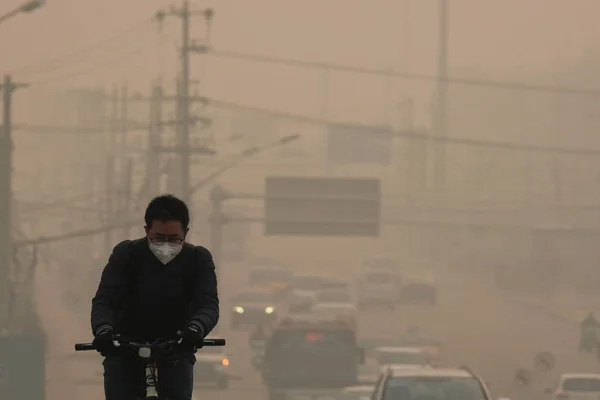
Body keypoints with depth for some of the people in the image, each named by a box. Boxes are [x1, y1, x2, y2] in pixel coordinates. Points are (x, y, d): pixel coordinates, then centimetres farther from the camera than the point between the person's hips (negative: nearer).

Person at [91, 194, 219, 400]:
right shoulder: (126, 254, -10)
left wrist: (196, 328, -46)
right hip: (124, 354, 0)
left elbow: (208, 303, -21)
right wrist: (103, 329, -43)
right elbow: (104, 300, -19)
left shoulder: (198, 260, -8)